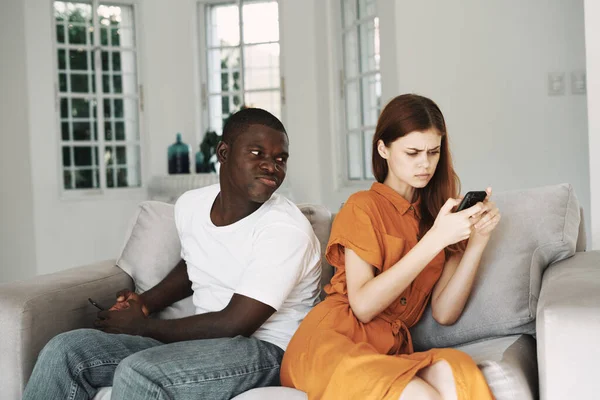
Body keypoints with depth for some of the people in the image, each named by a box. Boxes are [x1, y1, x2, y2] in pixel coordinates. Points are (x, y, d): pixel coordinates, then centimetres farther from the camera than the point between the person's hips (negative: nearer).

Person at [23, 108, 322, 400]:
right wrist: (147, 301, 8)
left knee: (137, 375, -33)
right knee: (65, 350, -8)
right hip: (203, 338, 7)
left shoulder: (286, 229, -19)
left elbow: (234, 324, -21)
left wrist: (140, 326, -11)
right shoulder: (191, 205, 3)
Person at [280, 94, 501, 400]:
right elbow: (363, 305, -11)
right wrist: (435, 239, -17)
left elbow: (445, 313, 6)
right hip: (333, 341, -3)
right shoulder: (363, 206, 3)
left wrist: (477, 240, -4)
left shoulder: (438, 215, 17)